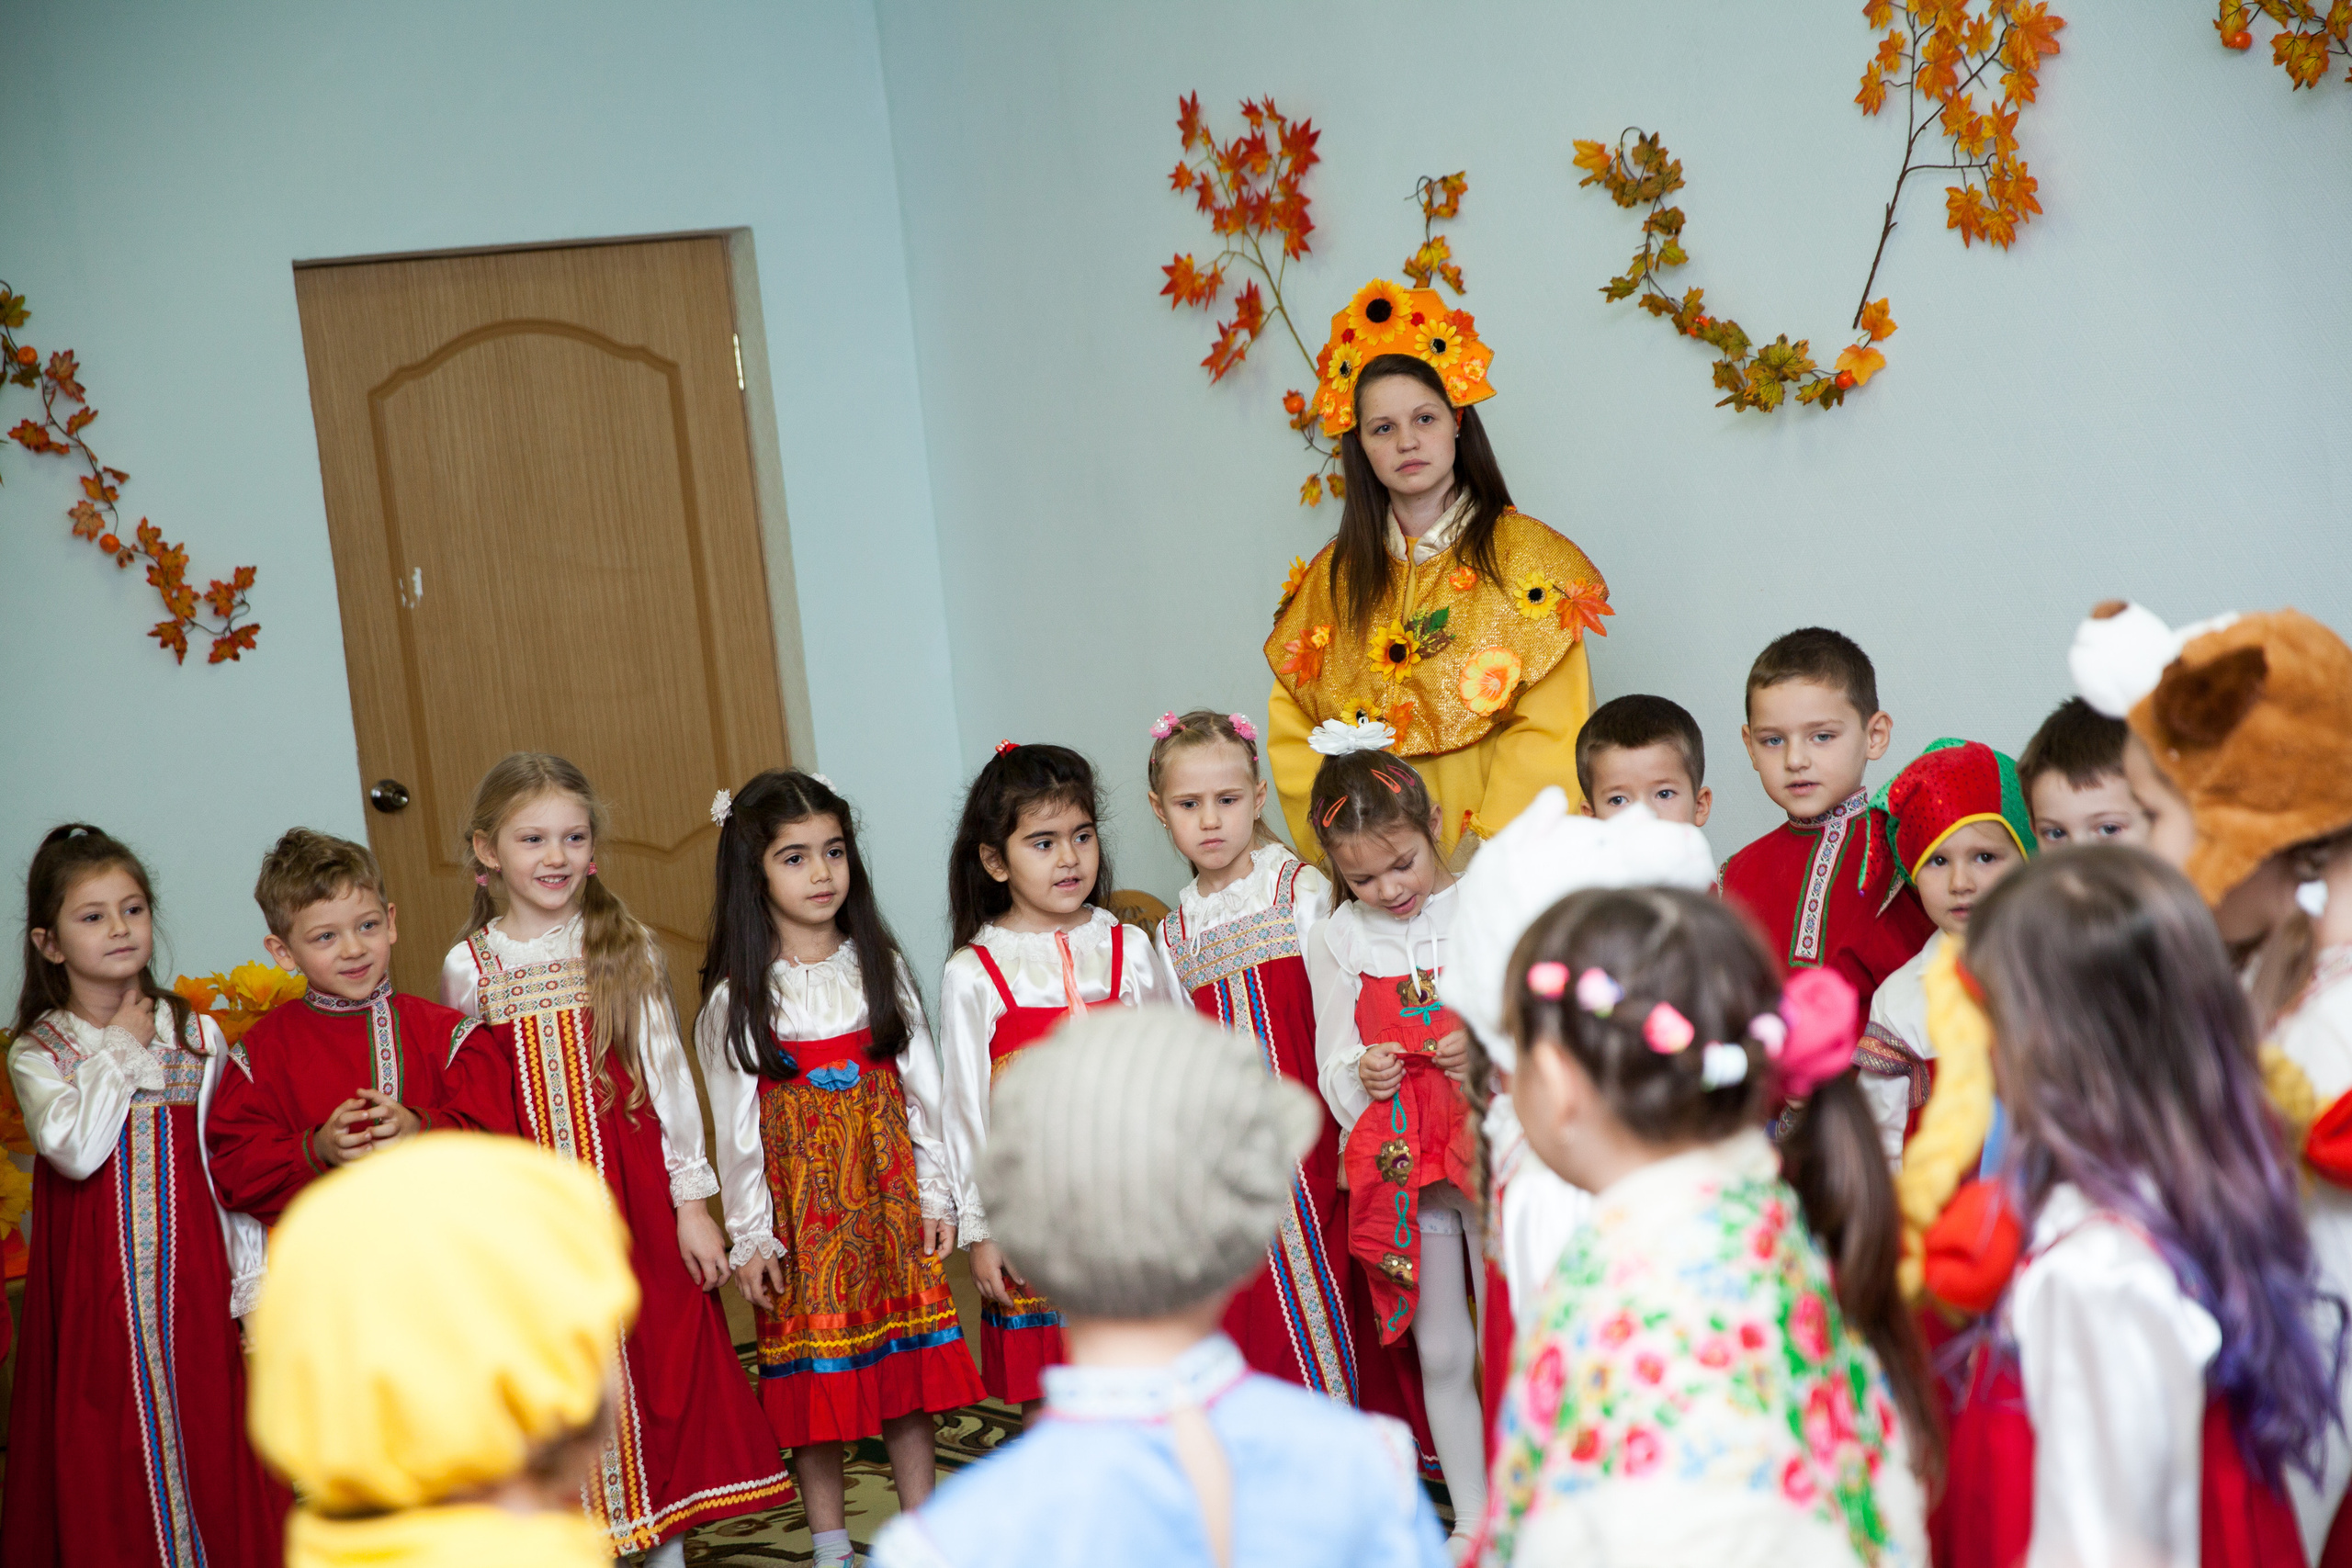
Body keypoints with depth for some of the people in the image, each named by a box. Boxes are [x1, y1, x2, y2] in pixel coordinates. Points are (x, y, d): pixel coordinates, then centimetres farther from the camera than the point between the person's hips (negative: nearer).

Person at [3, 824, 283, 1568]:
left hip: (193, 1275, 2)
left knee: (211, 1435, 3)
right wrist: (119, 1053, -9)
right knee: (111, 1451, 1)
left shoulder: (198, 1034, 6)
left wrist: (253, 1282, 2)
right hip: (98, 1282, -1)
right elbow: (75, 1150, -18)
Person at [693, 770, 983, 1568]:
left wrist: (937, 1197, 2)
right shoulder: (737, 998, -4)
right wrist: (751, 1238, -5)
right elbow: (736, 1125, -3)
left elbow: (923, 1090, 6)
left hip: (889, 1199, 2)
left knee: (910, 1365, 5)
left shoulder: (880, 969, 4)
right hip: (802, 1210, -2)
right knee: (815, 1376, 2)